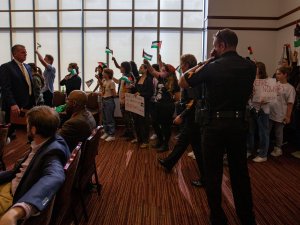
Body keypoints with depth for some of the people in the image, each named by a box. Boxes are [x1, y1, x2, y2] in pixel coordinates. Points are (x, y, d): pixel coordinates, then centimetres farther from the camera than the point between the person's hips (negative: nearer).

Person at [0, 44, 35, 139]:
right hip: (15, 108, -6)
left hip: (28, 106, 6)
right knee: (13, 134, 4)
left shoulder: (27, 67, 16)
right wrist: (13, 105, -25)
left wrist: (33, 103, 10)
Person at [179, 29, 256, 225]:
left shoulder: (212, 67, -11)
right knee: (240, 172, 17)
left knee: (213, 173, 9)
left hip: (215, 124, -4)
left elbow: (183, 83, -1)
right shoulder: (250, 67, 2)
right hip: (239, 123, 4)